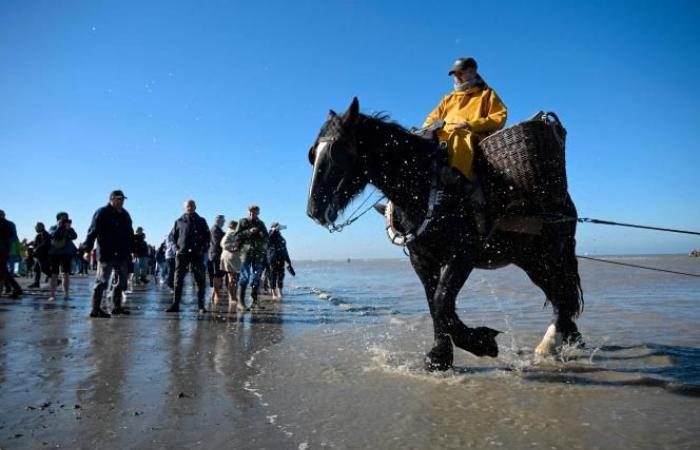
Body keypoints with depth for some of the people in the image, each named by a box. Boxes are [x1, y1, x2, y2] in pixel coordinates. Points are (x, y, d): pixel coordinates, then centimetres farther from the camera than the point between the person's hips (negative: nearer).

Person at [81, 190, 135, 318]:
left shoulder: (125, 215, 16)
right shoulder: (102, 213, -6)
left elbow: (130, 234, 21)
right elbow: (92, 232, -13)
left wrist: (131, 250, 19)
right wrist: (87, 249, -20)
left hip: (122, 255, 8)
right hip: (106, 255, -8)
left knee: (122, 281, 13)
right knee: (102, 281, -6)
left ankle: (117, 307, 24)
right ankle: (96, 309, -1)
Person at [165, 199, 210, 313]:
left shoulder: (201, 221, 10)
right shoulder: (179, 221, 10)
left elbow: (207, 236, 11)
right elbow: (172, 235, 15)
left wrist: (203, 249, -1)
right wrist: (177, 247, 1)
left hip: (197, 254, 0)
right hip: (182, 254, 1)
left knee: (200, 280, -2)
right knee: (178, 280, 1)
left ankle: (201, 306, 3)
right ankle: (175, 305, 6)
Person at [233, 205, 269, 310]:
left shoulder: (261, 224, 16)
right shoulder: (242, 222, 6)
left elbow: (266, 239, 17)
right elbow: (236, 236, -5)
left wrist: (263, 235, -5)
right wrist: (249, 231, -15)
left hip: (259, 254, 4)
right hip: (246, 252, -4)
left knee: (256, 278, 4)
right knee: (244, 277, -6)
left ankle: (254, 301, 9)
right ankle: (240, 301, -1)